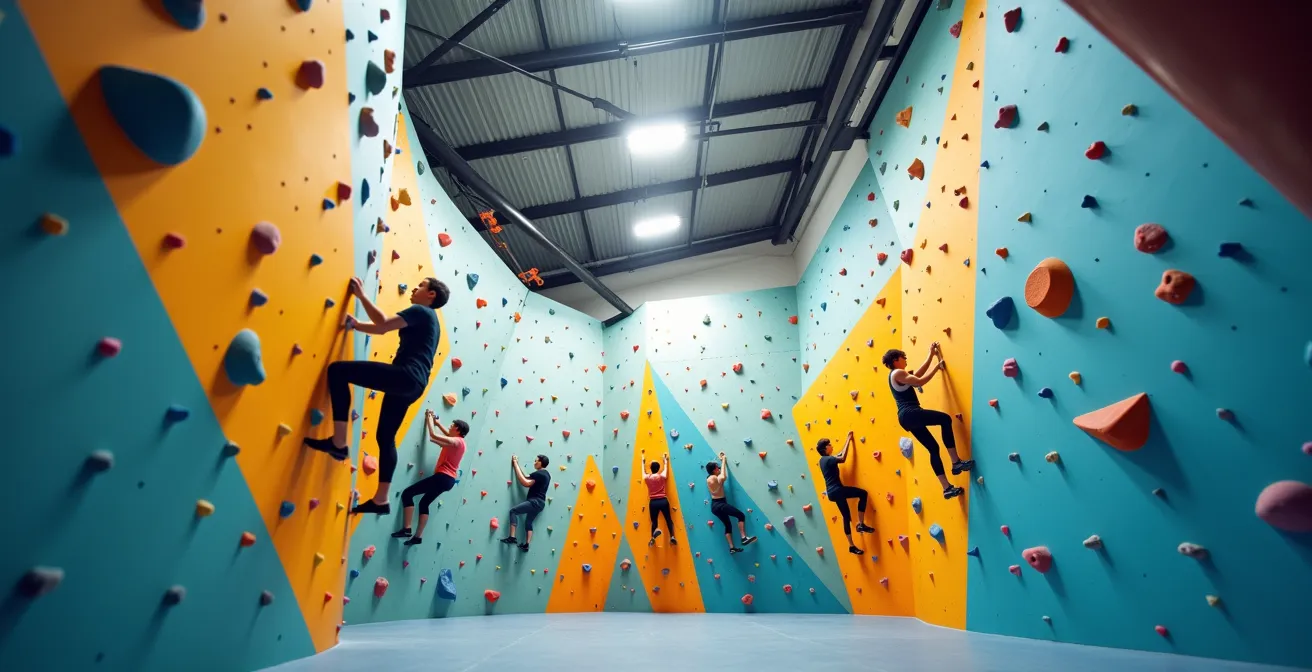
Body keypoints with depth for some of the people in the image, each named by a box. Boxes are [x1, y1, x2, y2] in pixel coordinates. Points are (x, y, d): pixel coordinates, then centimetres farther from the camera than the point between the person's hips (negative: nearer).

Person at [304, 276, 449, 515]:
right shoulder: (427, 318, 27)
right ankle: (380, 500, 20)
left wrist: (362, 295, -2)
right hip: (413, 384, 10)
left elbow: (383, 324, -13)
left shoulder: (421, 311, -1)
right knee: (385, 437, 15)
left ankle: (338, 443, -14)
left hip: (405, 377, -10)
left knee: (337, 370, -13)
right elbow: (383, 328, 30)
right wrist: (355, 325, 22)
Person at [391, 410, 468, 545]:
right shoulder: (459, 442, 13)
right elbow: (448, 435, 33)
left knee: (407, 493, -5)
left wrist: (429, 419, -6)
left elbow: (433, 435, -19)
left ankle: (406, 529, -6)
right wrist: (438, 423, 28)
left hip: (442, 477, -10)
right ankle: (418, 536, 20)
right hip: (449, 479, 10)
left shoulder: (456, 441, -15)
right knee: (424, 503, 20)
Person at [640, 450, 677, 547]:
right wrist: (666, 460, 36)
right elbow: (666, 468, 19)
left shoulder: (647, 477, 2)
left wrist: (643, 460, 38)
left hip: (653, 502, 1)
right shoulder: (662, 476, 0)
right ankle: (672, 537, 0)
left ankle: (652, 538, -2)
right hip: (663, 501, 0)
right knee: (668, 519, 11)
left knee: (654, 521, 11)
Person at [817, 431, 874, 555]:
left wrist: (847, 440, 23)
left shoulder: (823, 460, 16)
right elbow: (843, 458, -20)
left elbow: (839, 454, 25)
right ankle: (861, 524, -7)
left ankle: (851, 545, 19)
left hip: (832, 492, 10)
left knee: (846, 517, 14)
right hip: (837, 490, -10)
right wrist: (849, 440, -11)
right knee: (863, 493, -8)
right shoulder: (828, 459, -12)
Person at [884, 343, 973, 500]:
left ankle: (947, 488, 10)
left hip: (906, 417, 10)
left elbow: (917, 375, 25)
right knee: (945, 419, -14)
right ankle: (956, 462, -12)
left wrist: (931, 355, 27)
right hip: (910, 414, -10)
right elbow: (920, 381, -14)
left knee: (933, 448, 9)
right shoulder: (898, 373, -8)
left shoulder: (896, 375, 23)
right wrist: (937, 367, -1)